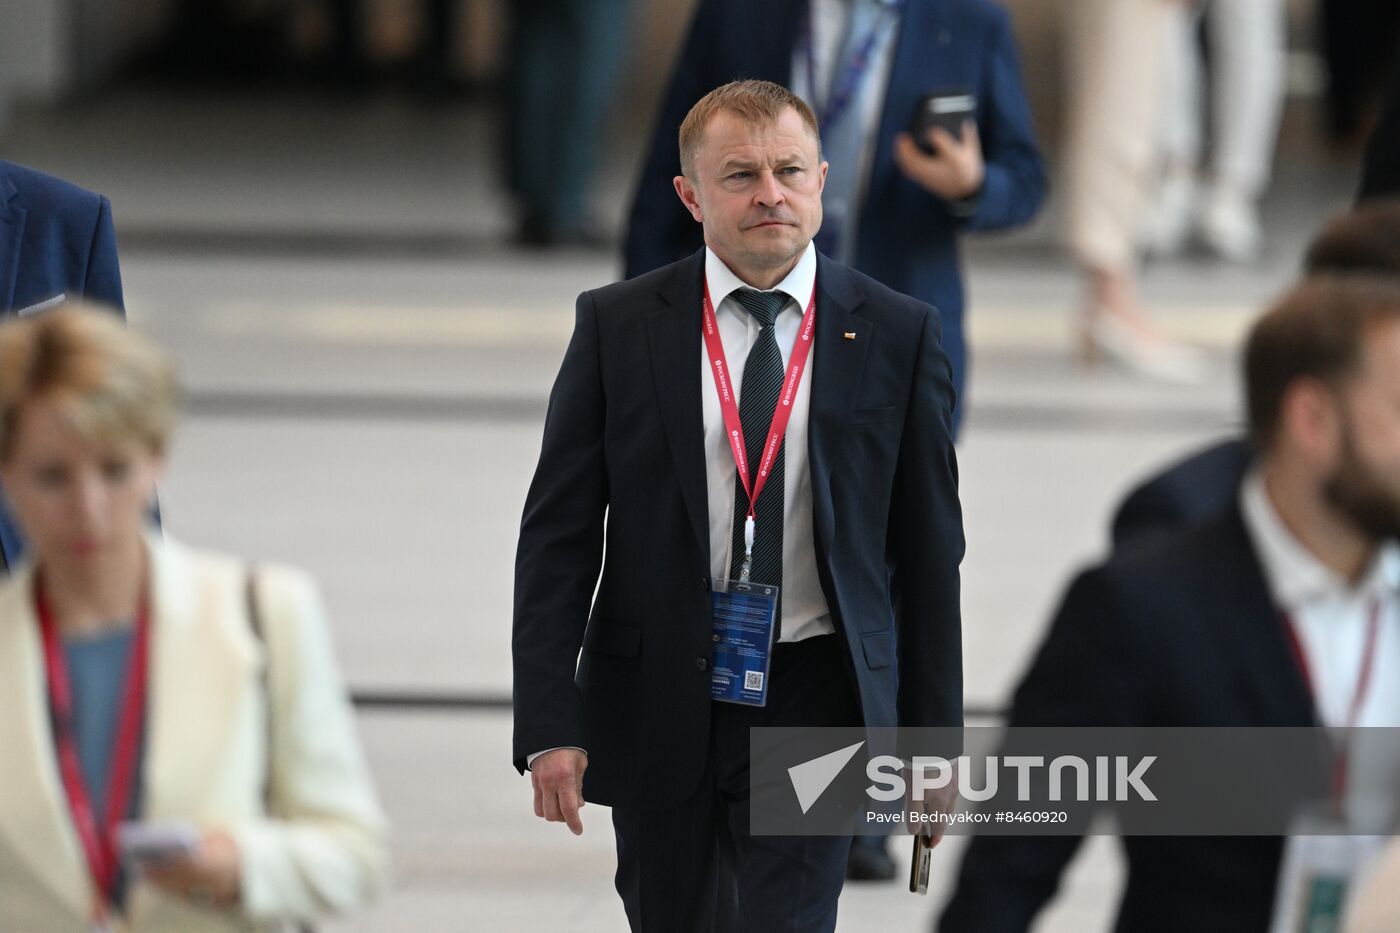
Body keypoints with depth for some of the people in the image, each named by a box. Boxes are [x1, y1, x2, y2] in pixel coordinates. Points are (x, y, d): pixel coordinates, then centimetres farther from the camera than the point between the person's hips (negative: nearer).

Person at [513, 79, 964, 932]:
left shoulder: (897, 334, 0)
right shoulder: (616, 326, 0)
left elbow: (929, 550, 4)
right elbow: (557, 534, -1)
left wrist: (933, 737, 3)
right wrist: (549, 725, -8)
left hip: (813, 709, -1)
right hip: (656, 703, 1)